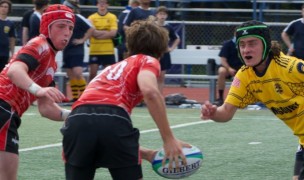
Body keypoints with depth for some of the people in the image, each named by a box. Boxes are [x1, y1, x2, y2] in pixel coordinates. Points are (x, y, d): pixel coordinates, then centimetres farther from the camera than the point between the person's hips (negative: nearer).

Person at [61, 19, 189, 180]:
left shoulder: (113, 68, 38)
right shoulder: (147, 60, 19)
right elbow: (150, 91, -7)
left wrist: (145, 153, 34)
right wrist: (169, 139, -4)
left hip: (77, 119, 5)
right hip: (113, 120, -5)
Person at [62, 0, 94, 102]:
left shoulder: (78, 19, -10)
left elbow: (91, 28, -13)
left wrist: (83, 40, -12)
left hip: (77, 50, -7)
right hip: (66, 50, 7)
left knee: (77, 73, -18)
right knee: (70, 75, 8)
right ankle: (75, 97, 15)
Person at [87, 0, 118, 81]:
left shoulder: (112, 17, 3)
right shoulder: (91, 17, 4)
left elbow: (113, 33, -7)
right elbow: (91, 32, -9)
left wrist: (98, 33, -10)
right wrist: (107, 32, -11)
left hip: (108, 51, 0)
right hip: (94, 51, 0)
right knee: (92, 73, -1)